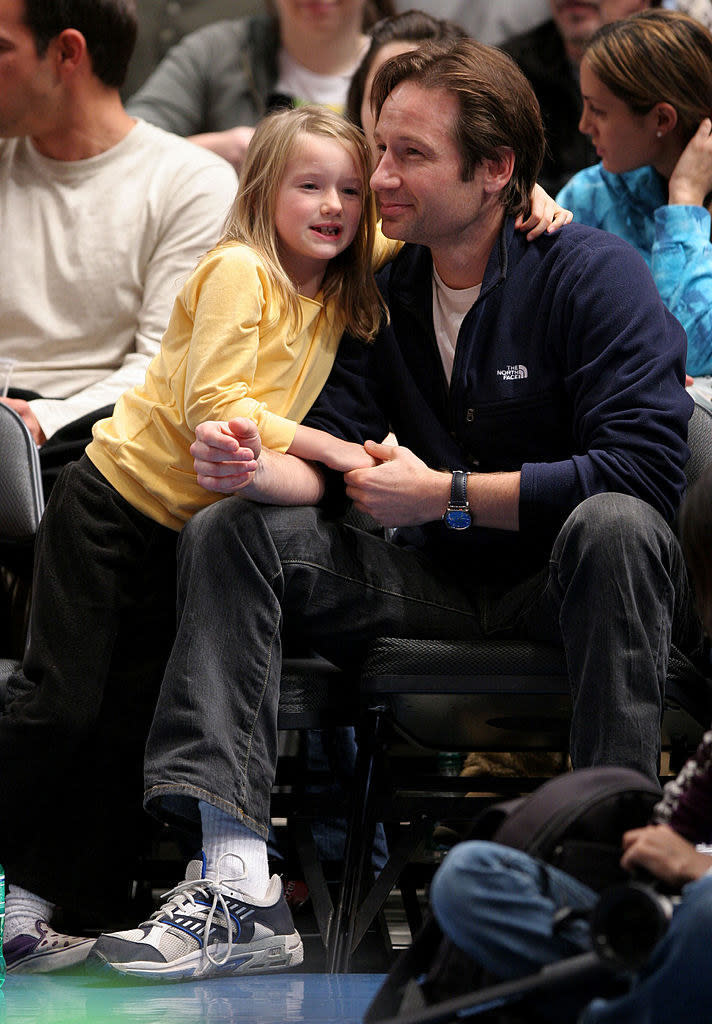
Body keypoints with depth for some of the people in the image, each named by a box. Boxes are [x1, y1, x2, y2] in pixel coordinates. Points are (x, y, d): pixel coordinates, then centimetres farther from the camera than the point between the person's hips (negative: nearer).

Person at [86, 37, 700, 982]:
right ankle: (233, 871, -28)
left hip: (569, 585, -6)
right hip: (439, 584, 6)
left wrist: (448, 496, -18)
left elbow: (643, 469, -21)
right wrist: (260, 470, -22)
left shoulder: (593, 273, -11)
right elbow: (334, 454, 3)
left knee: (614, 527, -39)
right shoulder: (385, 293, 7)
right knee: (229, 533, -11)